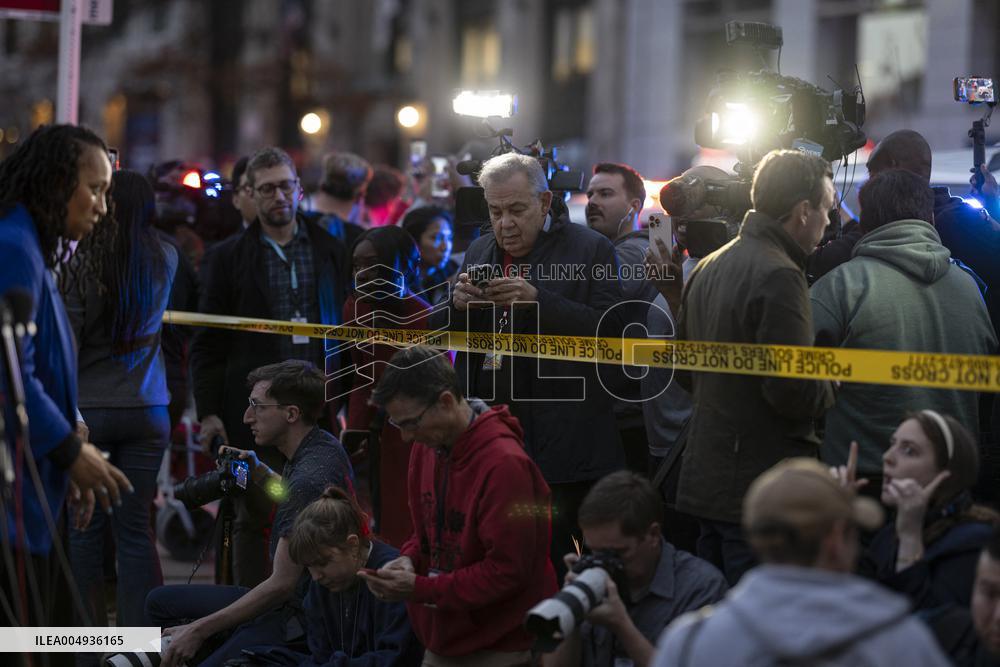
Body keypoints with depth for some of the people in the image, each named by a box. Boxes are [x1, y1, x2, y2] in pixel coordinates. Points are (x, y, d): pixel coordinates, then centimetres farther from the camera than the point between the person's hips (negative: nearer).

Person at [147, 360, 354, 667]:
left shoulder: (308, 478, -24)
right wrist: (259, 473, 8)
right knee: (160, 601, 17)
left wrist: (198, 630, -20)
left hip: (298, 619, -11)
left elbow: (283, 583, -24)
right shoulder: (325, 444, 5)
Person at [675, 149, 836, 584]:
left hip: (704, 479, 9)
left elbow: (684, 370, 22)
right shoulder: (779, 276, -17)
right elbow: (792, 392, -21)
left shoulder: (707, 268, 13)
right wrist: (830, 389, -2)